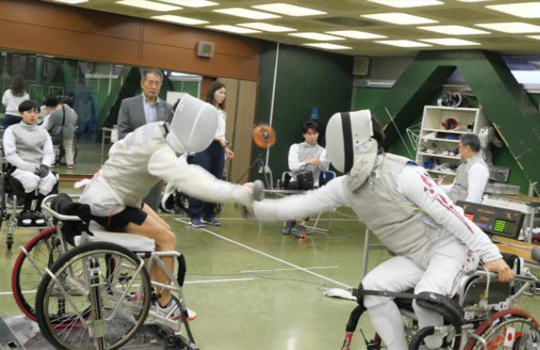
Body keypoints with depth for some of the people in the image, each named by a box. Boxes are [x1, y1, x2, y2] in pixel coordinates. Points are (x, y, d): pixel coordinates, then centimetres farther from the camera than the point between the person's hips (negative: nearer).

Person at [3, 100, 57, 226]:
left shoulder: (43, 132, 17)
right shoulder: (12, 130, 5)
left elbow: (49, 153, 10)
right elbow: (10, 155, -6)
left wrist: (45, 165, -14)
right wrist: (30, 167, -19)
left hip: (39, 169, 3)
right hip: (20, 168, -3)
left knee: (50, 178, -32)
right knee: (31, 178, -38)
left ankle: (38, 211, -12)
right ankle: (26, 211, -13)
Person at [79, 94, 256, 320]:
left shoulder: (156, 129, -4)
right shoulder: (159, 152, -31)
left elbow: (119, 149, 8)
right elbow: (192, 181, -45)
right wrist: (236, 193, -51)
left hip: (108, 194, 9)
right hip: (105, 205, -9)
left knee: (162, 232, 11)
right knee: (167, 240, -7)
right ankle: (164, 304, 7)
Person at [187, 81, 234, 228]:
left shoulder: (223, 113, 17)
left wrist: (226, 148, 7)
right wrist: (218, 139, -21)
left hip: (218, 150, 7)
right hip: (204, 147, -7)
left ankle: (208, 215, 15)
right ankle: (194, 216, -1)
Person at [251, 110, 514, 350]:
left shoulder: (403, 174, -26)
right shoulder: (347, 185, -5)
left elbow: (451, 215, -25)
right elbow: (303, 204, -2)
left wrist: (491, 254, -23)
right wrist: (255, 207, -10)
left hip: (451, 247, -7)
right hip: (416, 256, 7)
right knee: (372, 288, -12)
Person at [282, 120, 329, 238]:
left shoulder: (323, 150, 9)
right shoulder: (295, 147, 9)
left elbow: (325, 168, -8)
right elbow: (292, 166, -9)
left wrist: (320, 162, -31)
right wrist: (307, 162, -25)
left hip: (313, 184, 0)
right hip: (297, 181, 0)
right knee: (292, 186, -35)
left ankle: (303, 224, -37)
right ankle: (290, 219, -17)